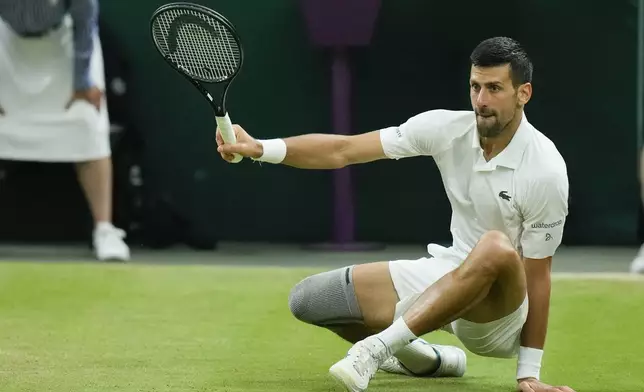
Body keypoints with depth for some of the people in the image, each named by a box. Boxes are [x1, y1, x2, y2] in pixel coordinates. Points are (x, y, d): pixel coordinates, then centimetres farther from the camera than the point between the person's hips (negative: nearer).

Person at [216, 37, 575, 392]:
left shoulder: (545, 170, -22)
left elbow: (537, 275, -16)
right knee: (307, 299, 0)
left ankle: (378, 347, -33)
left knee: (497, 248, -42)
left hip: (502, 302, -6)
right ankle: (423, 357, 18)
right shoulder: (448, 128, -9)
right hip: (448, 277, 6)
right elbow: (343, 150, -11)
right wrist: (261, 148, -25)